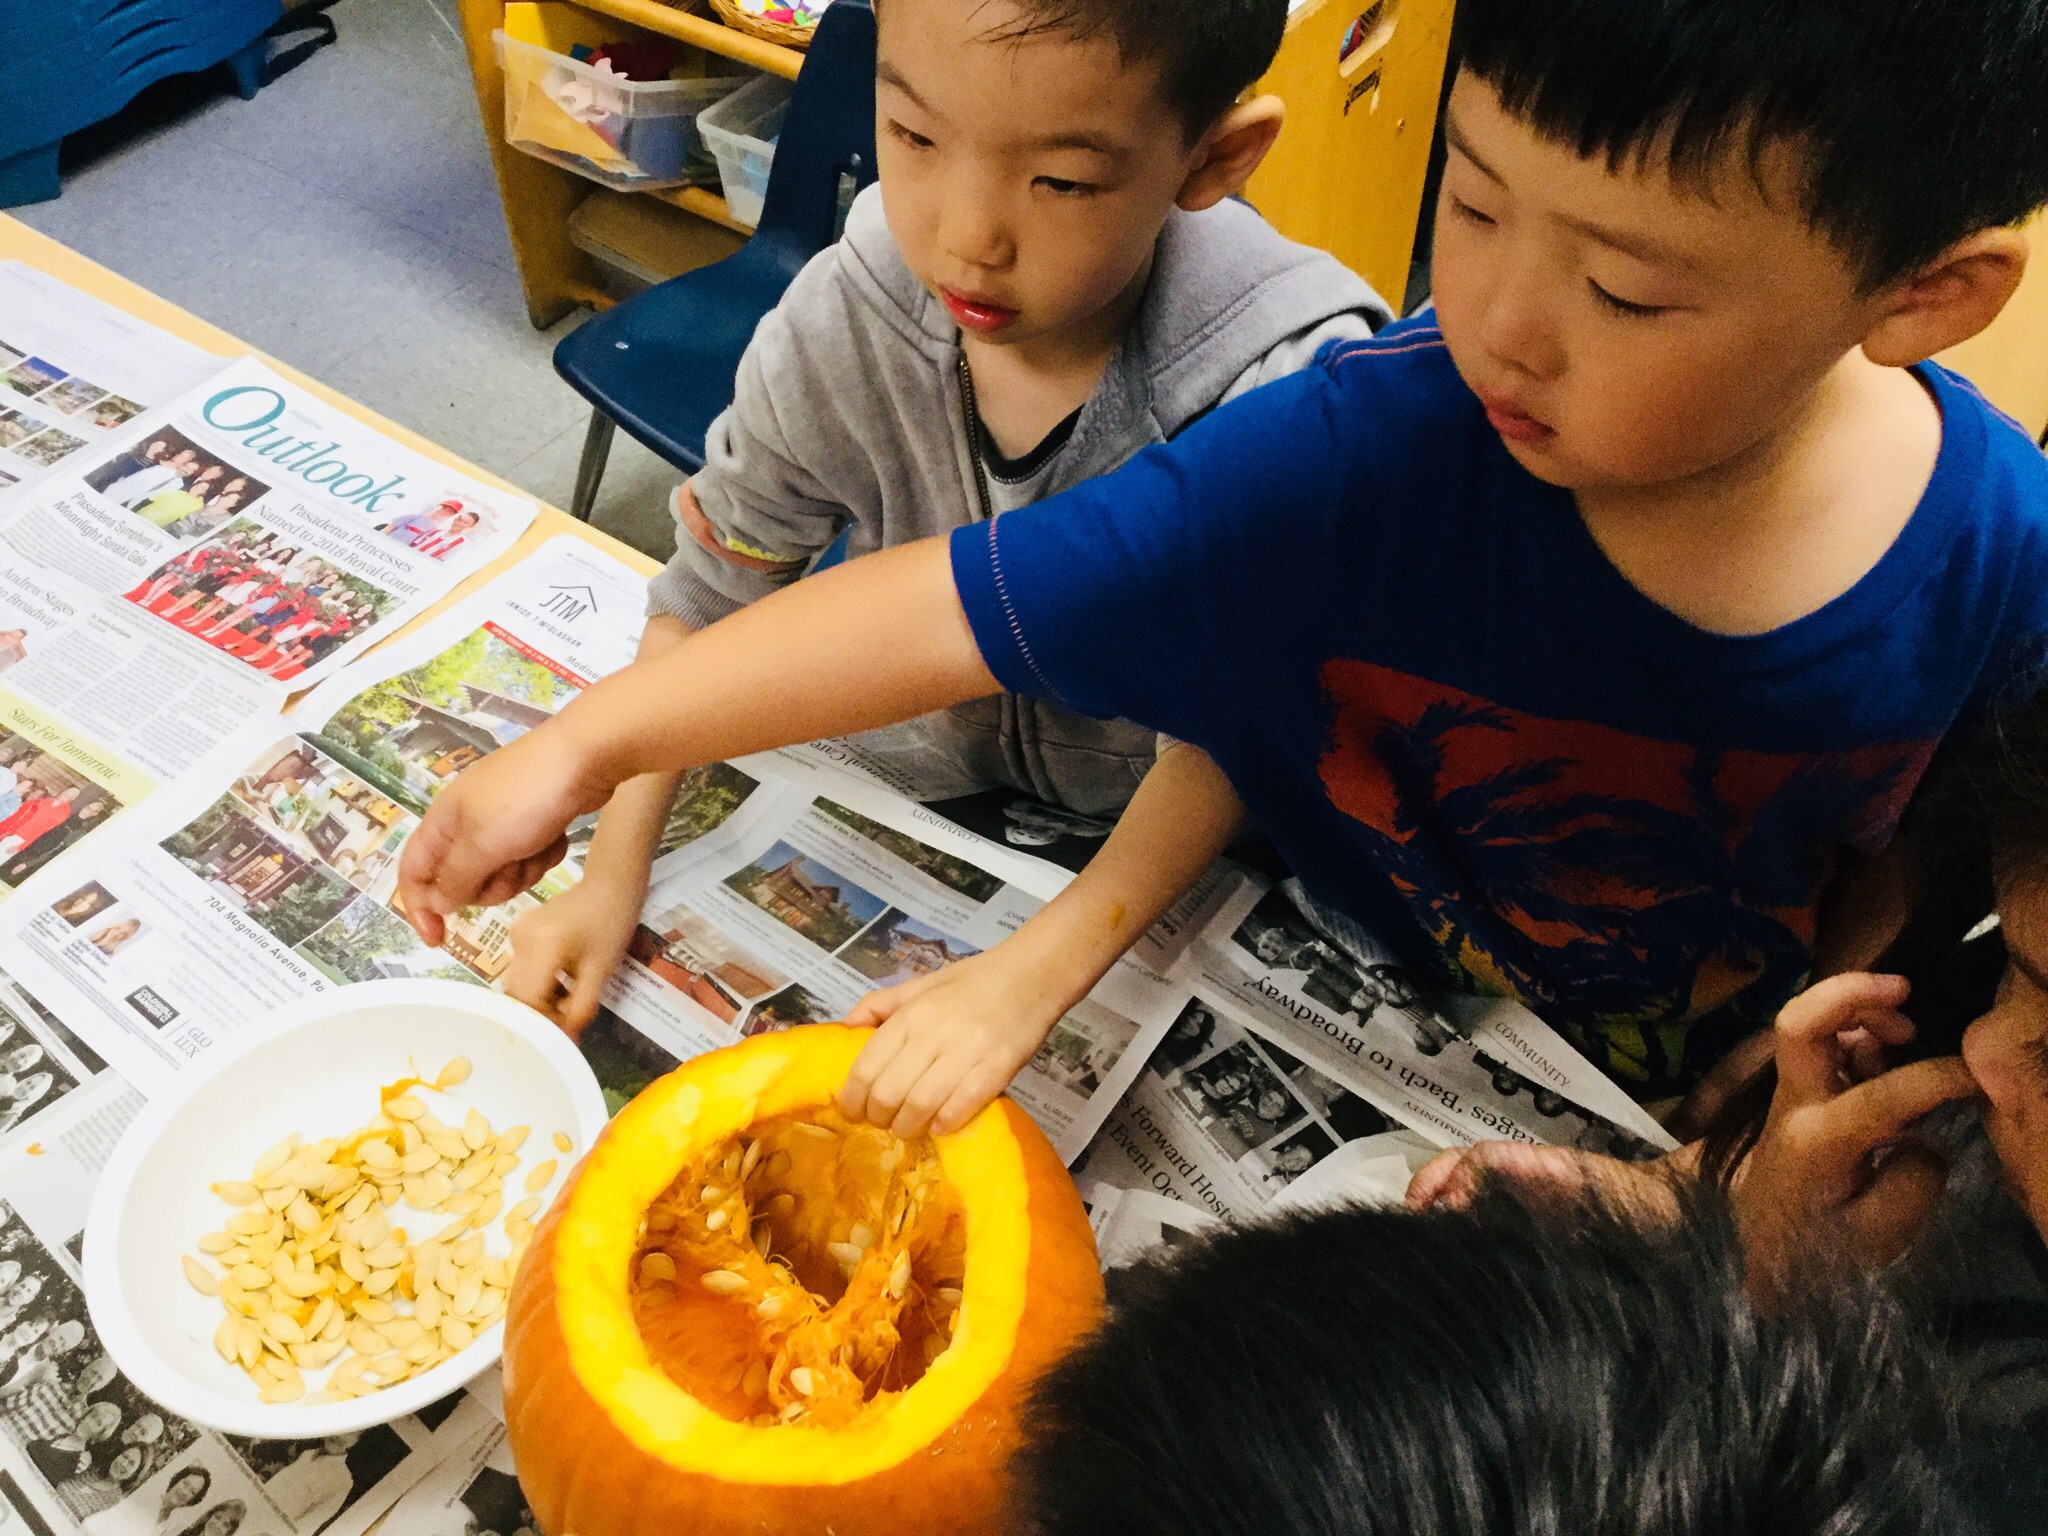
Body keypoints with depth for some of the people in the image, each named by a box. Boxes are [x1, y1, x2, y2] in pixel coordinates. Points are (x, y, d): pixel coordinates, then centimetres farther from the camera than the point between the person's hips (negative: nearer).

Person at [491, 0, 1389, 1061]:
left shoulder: (1288, 391, -30)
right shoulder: (846, 319, -21)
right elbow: (709, 595, -8)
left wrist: (1039, 970, -35)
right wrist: (613, 873, -11)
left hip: (1164, 858, -2)